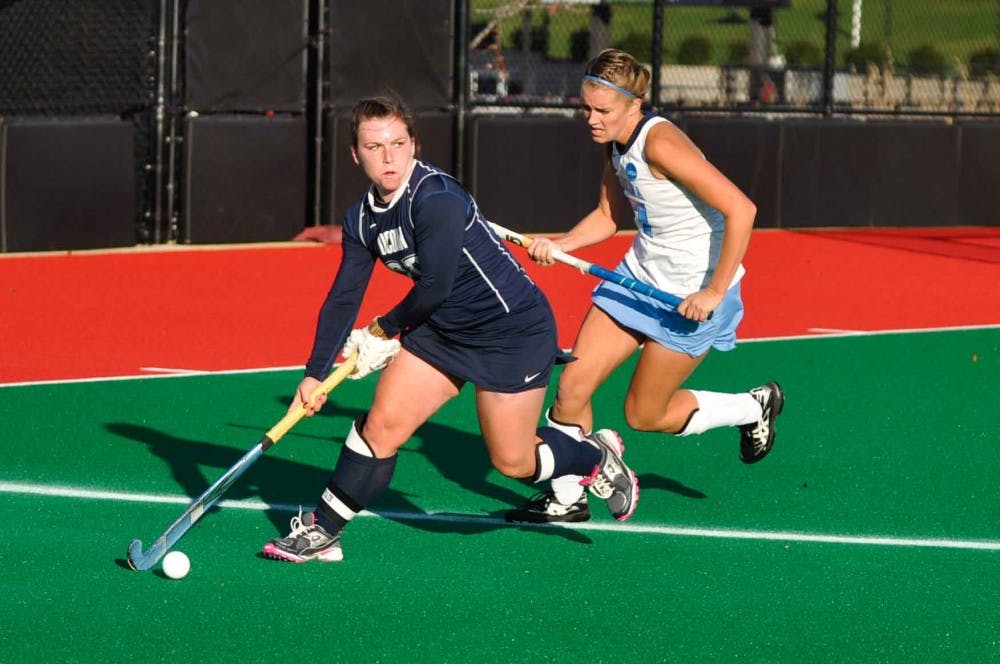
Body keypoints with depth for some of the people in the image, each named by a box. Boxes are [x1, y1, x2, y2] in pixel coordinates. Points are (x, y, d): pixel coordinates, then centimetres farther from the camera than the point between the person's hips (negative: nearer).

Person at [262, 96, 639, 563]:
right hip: (443, 331, 7)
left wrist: (384, 332, -8)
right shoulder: (362, 219, -2)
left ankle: (597, 456, 31)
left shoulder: (436, 199, -27)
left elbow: (434, 287, -25)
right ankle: (321, 533, 5)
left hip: (514, 330, -7)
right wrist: (314, 374, -2)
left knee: (512, 461, 3)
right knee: (381, 424, -3)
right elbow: (342, 299, 4)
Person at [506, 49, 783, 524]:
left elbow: (740, 209, -31)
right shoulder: (616, 143, 0)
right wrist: (558, 245, -1)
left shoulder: (660, 143, -27)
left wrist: (714, 292, -25)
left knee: (644, 415, 4)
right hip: (639, 278, 8)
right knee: (572, 386, -2)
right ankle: (566, 497, 14)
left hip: (693, 296, -8)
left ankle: (753, 408, 26)